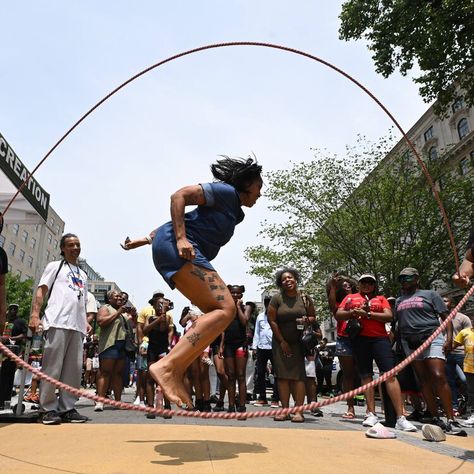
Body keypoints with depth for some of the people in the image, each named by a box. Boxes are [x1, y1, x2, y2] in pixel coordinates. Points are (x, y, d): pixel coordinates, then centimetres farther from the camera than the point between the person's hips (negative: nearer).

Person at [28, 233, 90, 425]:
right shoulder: (55, 266, 11)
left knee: (74, 369, 3)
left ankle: (67, 408, 10)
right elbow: (41, 290, 1)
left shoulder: (83, 275, 27)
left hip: (77, 327, 6)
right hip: (57, 323, -5)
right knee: (52, 367, -6)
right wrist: (35, 315, -12)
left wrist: (85, 322, 14)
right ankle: (48, 409, 2)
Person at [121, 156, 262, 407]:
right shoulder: (226, 191, 1)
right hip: (176, 247, -10)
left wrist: (146, 240, 23)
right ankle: (166, 365, -27)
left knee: (216, 313, 6)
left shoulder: (233, 211, 29)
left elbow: (184, 221, 26)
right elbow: (179, 196, -10)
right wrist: (180, 238, -21)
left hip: (182, 250, 10)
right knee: (225, 309, -19)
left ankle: (176, 374, 0)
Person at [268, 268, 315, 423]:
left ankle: (299, 411, -4)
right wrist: (282, 342, -5)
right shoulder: (276, 299, -2)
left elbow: (313, 317, 10)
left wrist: (307, 320, -15)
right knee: (283, 376, -2)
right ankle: (285, 410, 3)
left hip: (300, 343, 0)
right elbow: (272, 320, -3)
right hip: (281, 342, 0)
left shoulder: (305, 298, 3)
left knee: (298, 376, -5)